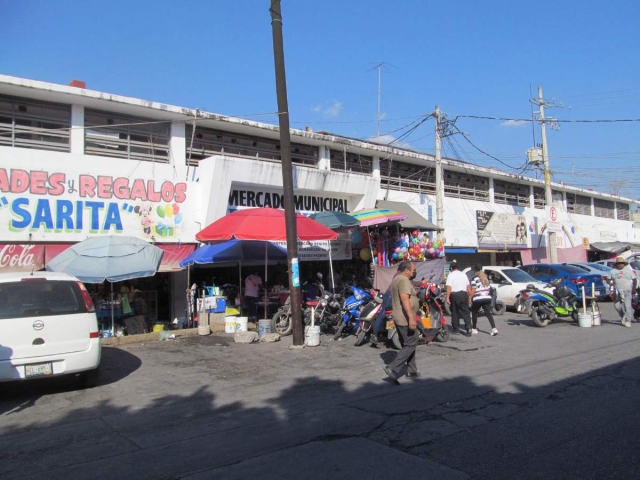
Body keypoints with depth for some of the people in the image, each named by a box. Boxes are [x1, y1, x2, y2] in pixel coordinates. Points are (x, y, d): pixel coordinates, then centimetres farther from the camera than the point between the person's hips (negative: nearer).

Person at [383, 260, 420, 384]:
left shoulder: (395, 279, 16)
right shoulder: (404, 280, -16)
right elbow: (404, 299, -27)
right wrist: (411, 318, -31)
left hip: (399, 318, 10)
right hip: (406, 319, -10)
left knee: (407, 345, 17)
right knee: (411, 344, -7)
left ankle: (412, 371, 24)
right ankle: (393, 368, -13)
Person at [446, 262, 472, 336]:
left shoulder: (450, 275, -5)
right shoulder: (463, 275, 11)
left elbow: (449, 287, -13)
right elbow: (468, 286, 10)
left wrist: (447, 297, -13)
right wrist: (469, 295, 15)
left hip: (454, 295, -4)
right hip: (464, 294, 4)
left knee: (455, 312, 6)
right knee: (465, 312, 5)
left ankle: (456, 329, 12)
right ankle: (468, 328, -7)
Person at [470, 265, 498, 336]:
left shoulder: (474, 279, -6)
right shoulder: (486, 279, 15)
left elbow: (473, 290, -11)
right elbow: (489, 289, 18)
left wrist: (470, 298, -3)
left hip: (477, 299, -5)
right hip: (487, 298, 5)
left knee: (474, 313, 12)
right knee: (488, 313, 0)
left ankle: (474, 329, 16)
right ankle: (494, 328, -15)